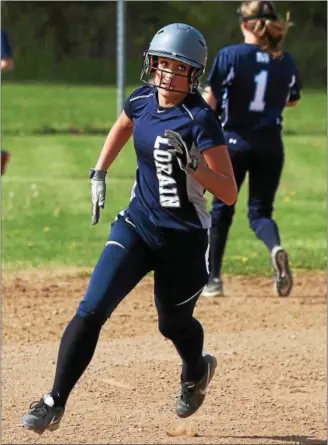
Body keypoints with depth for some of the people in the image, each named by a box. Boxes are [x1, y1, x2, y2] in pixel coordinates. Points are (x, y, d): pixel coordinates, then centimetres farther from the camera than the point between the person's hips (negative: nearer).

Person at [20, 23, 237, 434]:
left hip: (183, 237, -4)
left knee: (173, 324, 16)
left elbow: (229, 194, -23)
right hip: (137, 225, 4)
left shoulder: (200, 120, -20)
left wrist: (193, 164, -37)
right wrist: (99, 174, 16)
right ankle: (54, 403, -10)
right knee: (92, 309, -13)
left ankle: (197, 371, 52)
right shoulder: (142, 100, -3)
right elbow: (122, 128, 24)